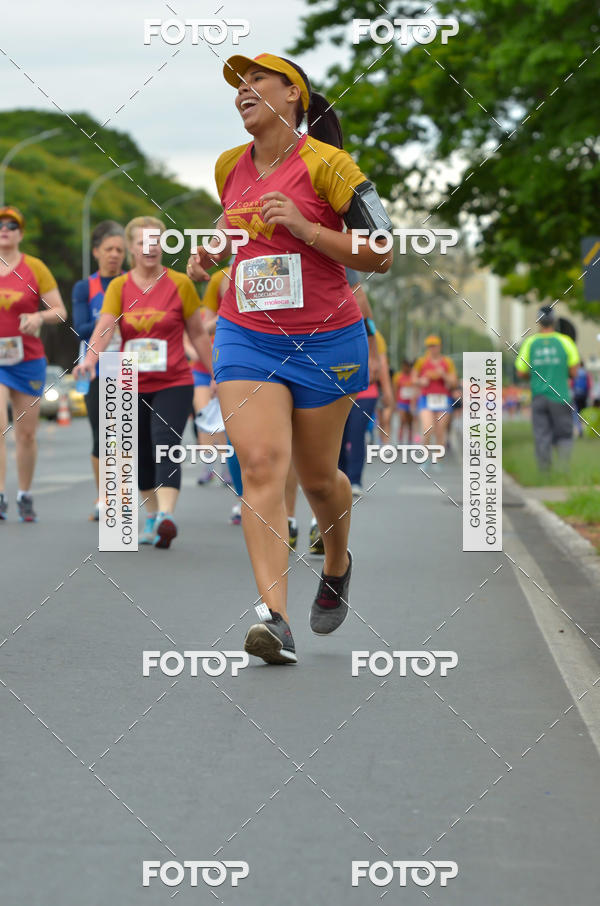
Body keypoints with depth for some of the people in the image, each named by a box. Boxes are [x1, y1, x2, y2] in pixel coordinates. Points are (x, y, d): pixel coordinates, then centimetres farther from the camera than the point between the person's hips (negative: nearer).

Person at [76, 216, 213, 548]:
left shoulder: (180, 284, -1)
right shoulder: (119, 287, 3)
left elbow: (198, 334, 7)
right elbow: (104, 328, -11)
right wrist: (90, 358, -30)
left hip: (174, 384, -3)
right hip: (133, 386, 3)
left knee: (165, 445, -20)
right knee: (141, 454, 10)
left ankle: (166, 515, -32)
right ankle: (152, 517, 26)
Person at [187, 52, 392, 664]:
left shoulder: (325, 164, -9)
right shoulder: (229, 167, 8)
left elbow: (380, 255, -10)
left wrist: (307, 230, -20)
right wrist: (209, 252, 12)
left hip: (325, 341, -3)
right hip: (245, 336, 3)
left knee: (317, 478, 9)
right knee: (260, 463, -16)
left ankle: (337, 567, 43)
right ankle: (274, 616, -25)